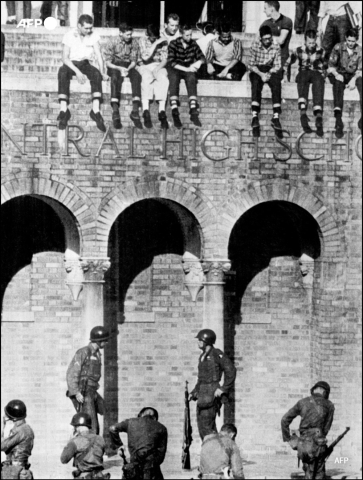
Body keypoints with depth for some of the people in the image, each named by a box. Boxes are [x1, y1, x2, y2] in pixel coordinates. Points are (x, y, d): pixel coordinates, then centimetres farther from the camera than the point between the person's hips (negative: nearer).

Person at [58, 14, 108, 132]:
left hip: (85, 64, 2)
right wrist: (77, 71, -24)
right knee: (62, 73, -37)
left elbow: (98, 55, -2)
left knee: (96, 74, -32)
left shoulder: (94, 36, 2)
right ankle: (63, 110, -44)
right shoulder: (69, 36, -6)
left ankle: (95, 111, -43)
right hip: (70, 64, -2)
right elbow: (65, 58, -11)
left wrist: (102, 72, -17)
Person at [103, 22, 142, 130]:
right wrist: (120, 68, -23)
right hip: (114, 66, -3)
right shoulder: (113, 41, -6)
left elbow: (134, 61, 3)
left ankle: (135, 110, -40)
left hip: (128, 66, 3)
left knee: (136, 76, -32)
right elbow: (107, 62, -7)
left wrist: (128, 69, -19)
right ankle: (115, 111, -48)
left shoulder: (134, 42, 2)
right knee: (116, 77, -38)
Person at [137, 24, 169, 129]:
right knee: (147, 77, -37)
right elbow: (145, 57, -16)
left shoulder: (163, 42, 3)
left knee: (163, 78, -33)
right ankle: (145, 110, -40)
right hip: (145, 66, -2)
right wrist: (156, 44, -19)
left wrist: (158, 69, -18)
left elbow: (164, 60, 1)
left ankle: (162, 111, -38)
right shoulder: (143, 40, -2)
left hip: (158, 66, 2)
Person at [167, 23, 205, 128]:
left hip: (189, 70, 2)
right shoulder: (174, 44, -3)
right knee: (174, 77, -36)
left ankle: (193, 112, -46)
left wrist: (199, 62, -13)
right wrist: (186, 69, -20)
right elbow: (171, 62, -12)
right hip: (175, 69, -2)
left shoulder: (193, 44, 8)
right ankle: (174, 112, -49)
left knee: (191, 78, -33)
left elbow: (202, 57, 11)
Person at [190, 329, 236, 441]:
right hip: (202, 394, 9)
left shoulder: (216, 354, -10)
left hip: (212, 393, -9)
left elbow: (231, 371, -14)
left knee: (206, 426, -13)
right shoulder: (202, 356, 16)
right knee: (201, 425, 8)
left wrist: (223, 389, -15)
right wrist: (194, 393, 17)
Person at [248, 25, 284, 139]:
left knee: (276, 83, -33)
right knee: (256, 82, -36)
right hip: (257, 71, -1)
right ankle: (255, 116, -48)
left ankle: (276, 117, -42)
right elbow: (251, 65, -1)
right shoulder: (255, 46, 0)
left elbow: (277, 66, 1)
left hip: (270, 71, 1)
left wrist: (268, 73, -19)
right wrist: (261, 74, -19)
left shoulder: (276, 47, 3)